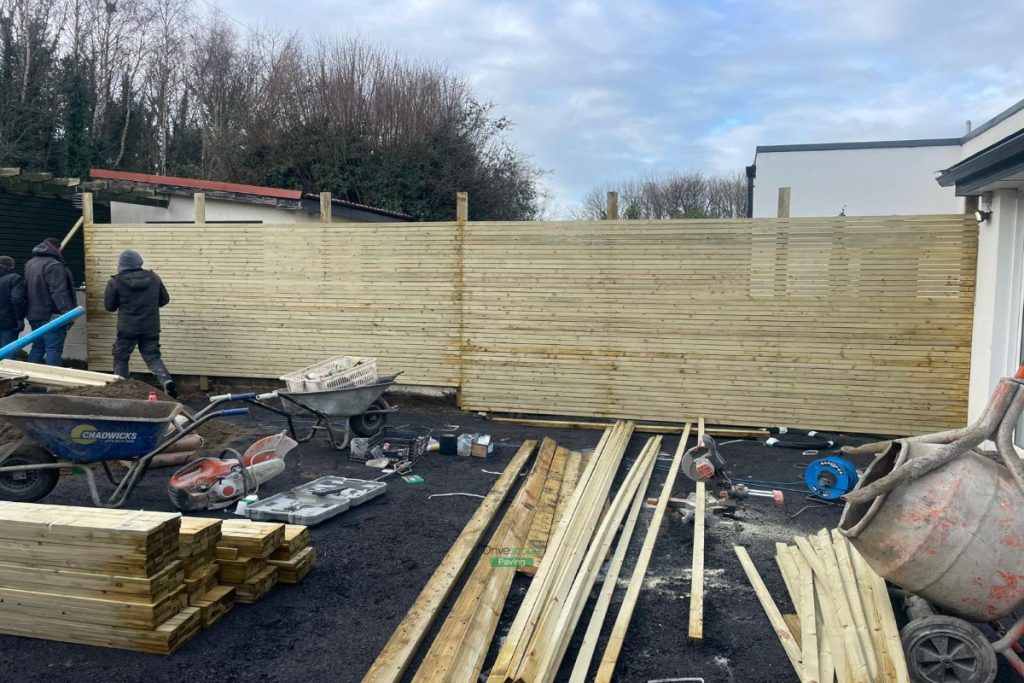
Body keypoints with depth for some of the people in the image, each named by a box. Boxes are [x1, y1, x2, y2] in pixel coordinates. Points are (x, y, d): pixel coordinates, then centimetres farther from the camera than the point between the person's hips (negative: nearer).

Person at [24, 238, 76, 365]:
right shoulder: (53, 264, -14)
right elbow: (59, 291, -24)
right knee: (53, 349, -8)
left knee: (38, 347, 17)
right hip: (51, 315, -9)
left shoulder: (30, 263, 17)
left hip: (35, 313, 9)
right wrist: (67, 311, -28)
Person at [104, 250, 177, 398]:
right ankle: (166, 380, -14)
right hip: (151, 328, 3)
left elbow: (109, 306, 1)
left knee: (121, 359, 14)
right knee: (153, 357, 9)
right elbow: (164, 299, 10)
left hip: (127, 328, -3)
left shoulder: (115, 282, -8)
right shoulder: (154, 278, 1)